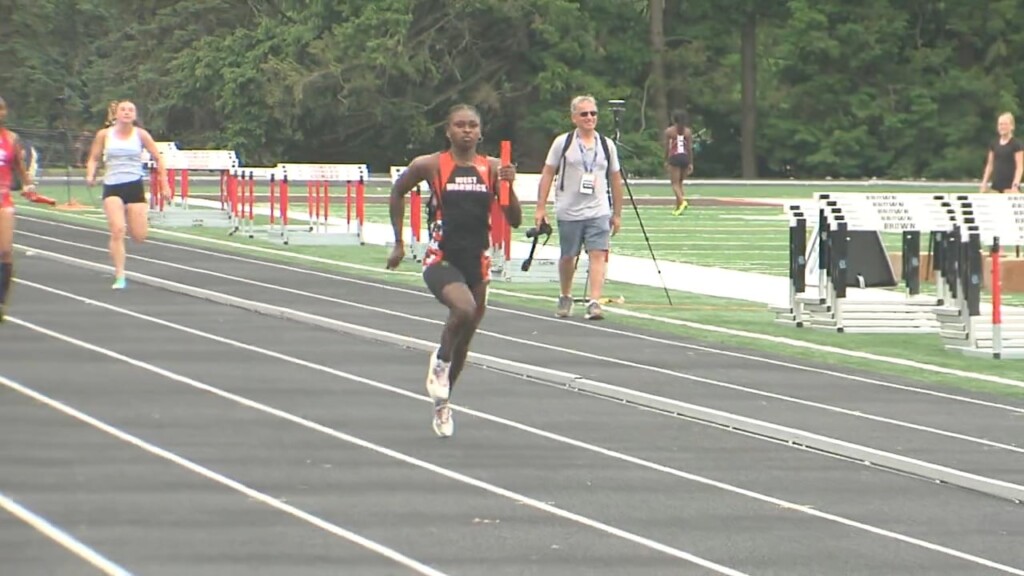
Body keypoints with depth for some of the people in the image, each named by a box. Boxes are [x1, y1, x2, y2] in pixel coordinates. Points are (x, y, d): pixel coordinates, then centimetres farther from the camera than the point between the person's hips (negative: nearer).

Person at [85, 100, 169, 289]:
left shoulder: (140, 134, 2)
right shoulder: (104, 135, 2)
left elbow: (158, 158, 8)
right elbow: (93, 158, 10)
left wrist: (164, 185, 5)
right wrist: (90, 175, -11)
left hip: (135, 186, 1)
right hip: (112, 187, -1)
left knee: (139, 236, -1)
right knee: (117, 230, -18)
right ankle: (119, 277, -12)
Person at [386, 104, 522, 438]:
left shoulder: (492, 169, 2)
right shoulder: (430, 166, -4)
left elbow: (515, 221, 3)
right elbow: (397, 193, 14)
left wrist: (509, 186, -14)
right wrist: (399, 243, 14)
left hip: (477, 262, 4)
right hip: (441, 260, -4)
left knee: (465, 336, 13)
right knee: (464, 309, -32)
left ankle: (442, 404, 35)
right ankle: (441, 360, -1)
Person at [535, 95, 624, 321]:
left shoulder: (607, 145, 8)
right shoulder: (563, 142, 1)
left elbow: (615, 179, 14)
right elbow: (547, 174, 2)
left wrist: (617, 214, 13)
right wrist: (541, 207, -3)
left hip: (599, 212, 1)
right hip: (568, 212, -1)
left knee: (598, 254, -14)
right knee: (568, 257, 9)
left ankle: (594, 302, -19)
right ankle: (565, 298, 30)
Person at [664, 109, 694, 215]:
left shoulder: (669, 131, -2)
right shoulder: (688, 131, 6)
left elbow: (667, 147, -2)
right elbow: (690, 148, 5)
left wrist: (666, 160, 9)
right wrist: (691, 163, 10)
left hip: (674, 157, -4)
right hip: (685, 157, 4)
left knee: (675, 184, -2)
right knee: (680, 183, 16)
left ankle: (682, 201, -27)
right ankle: (678, 207, 12)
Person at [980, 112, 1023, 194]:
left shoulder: (1016, 144, -6)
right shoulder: (994, 143, 11)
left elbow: (1020, 167, -10)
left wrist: (1016, 185, -20)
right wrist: (984, 182, 10)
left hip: (1010, 185, -6)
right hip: (996, 184, 6)